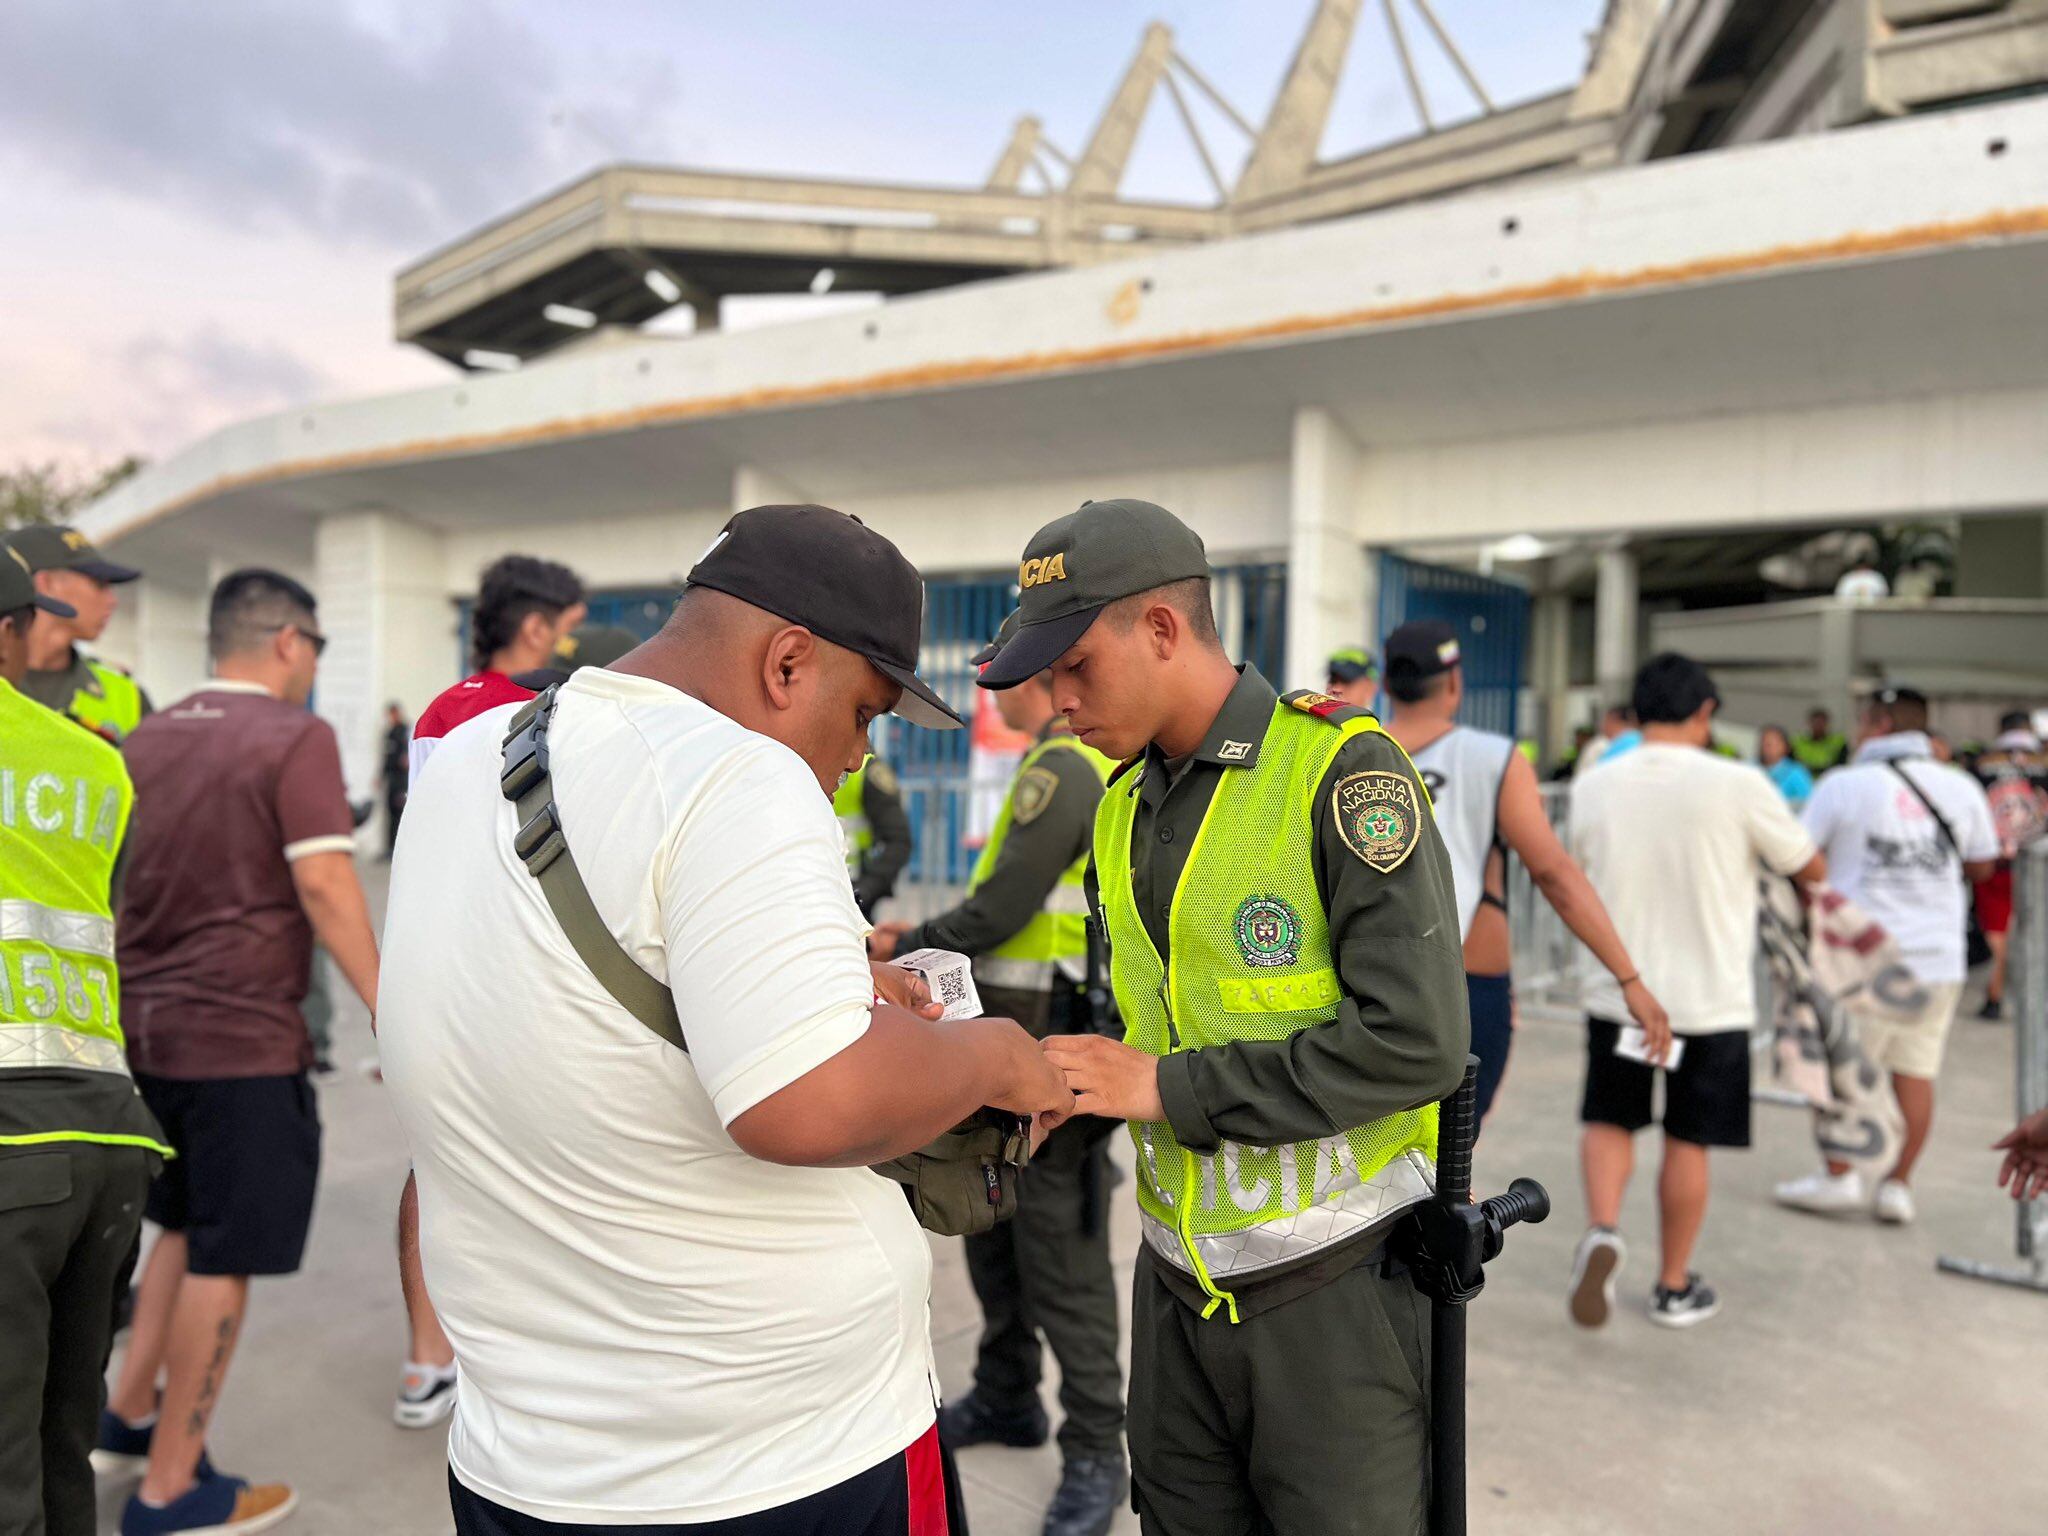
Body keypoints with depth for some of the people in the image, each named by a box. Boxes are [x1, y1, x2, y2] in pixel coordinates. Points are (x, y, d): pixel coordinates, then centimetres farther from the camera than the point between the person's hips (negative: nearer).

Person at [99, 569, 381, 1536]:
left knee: (186, 1227, 26)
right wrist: (390, 1013, -18)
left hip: (146, 1027, 8)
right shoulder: (296, 738, -12)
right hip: (240, 1034, -7)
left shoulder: (144, 740, 10)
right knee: (225, 1258, 5)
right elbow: (324, 886, -20)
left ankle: (128, 1413, 34)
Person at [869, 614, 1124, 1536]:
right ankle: (1006, 1399, 38)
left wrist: (903, 946, -5)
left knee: (1061, 1256, 0)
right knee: (992, 1228, 21)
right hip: (1011, 1046, 11)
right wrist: (927, 935, 13)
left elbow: (1001, 910, -21)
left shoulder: (1065, 767, -18)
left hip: (1054, 1050, -11)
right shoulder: (1081, 764, 14)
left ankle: (1094, 1453, 15)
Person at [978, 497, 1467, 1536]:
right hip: (1178, 1274, 6)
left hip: (1329, 1283, -6)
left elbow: (1418, 1043, -22)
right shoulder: (1123, 805, 7)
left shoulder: (1342, 769, -16)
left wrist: (1171, 1087, -19)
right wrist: (1081, 1085, -4)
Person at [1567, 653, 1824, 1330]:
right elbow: (1811, 869, 2)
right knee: (1688, 1143, 11)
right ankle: (1674, 1287, 25)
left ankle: (1601, 1229, -6)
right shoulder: (1738, 785, -13)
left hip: (1618, 992, 2)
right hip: (1711, 1000, -2)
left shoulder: (1593, 787, -4)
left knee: (1609, 1120, 18)